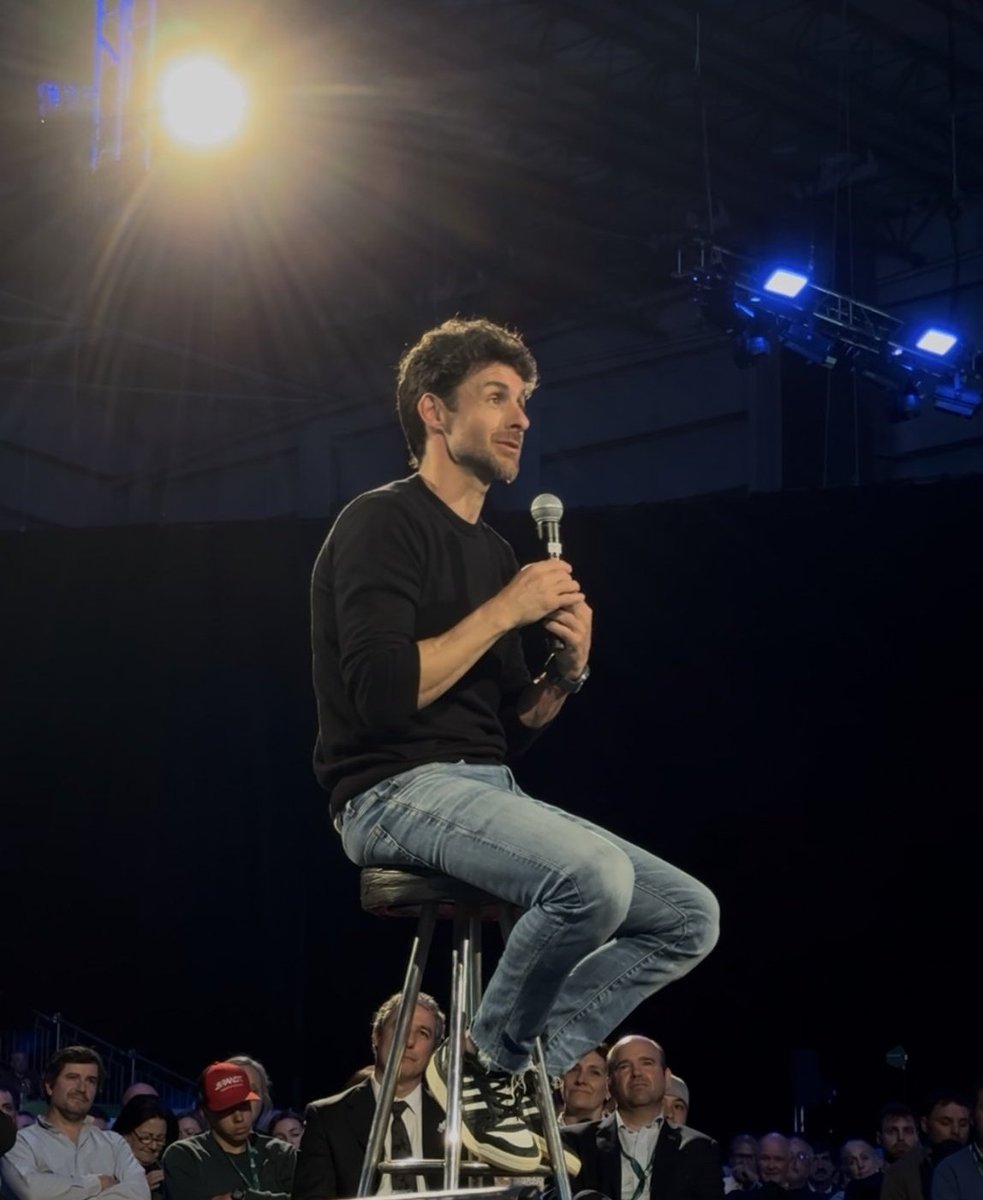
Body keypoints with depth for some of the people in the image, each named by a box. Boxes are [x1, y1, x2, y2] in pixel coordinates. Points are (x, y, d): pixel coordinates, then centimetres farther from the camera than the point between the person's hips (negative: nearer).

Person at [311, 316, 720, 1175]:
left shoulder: (494, 552, 19)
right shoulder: (382, 524, -6)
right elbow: (383, 694, -20)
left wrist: (568, 671, -1)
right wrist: (504, 611, -13)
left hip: (489, 789, 9)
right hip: (398, 791, -9)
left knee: (690, 914, -2)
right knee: (596, 875, -33)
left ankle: (523, 1071, 0)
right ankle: (485, 1063, -8)